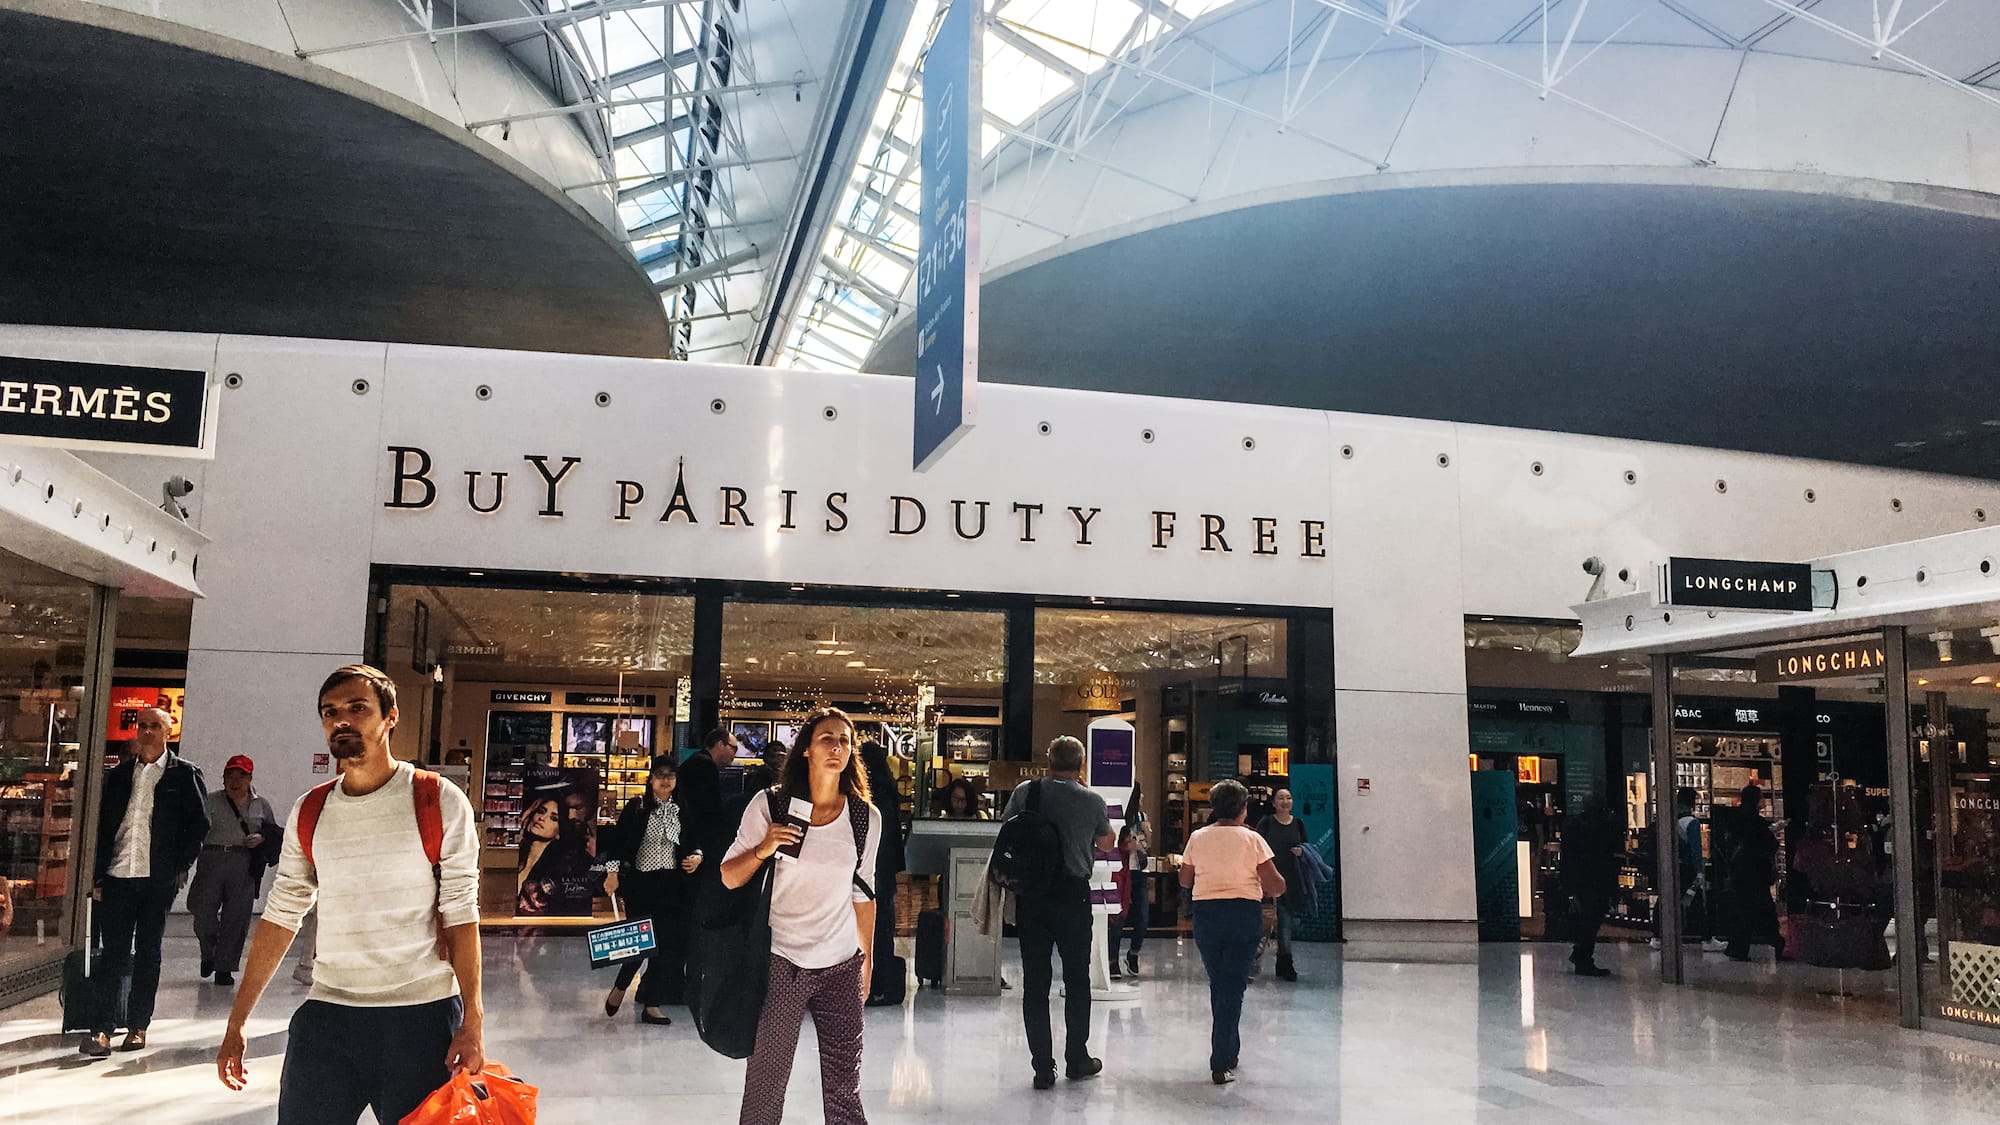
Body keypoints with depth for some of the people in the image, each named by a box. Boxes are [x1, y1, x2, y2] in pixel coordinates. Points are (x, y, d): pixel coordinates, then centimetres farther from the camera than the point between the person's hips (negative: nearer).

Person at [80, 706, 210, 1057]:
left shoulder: (185, 774, 2)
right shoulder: (119, 775, 12)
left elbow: (199, 824, 1)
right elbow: (103, 827, 12)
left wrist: (180, 867, -4)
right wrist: (98, 876, 6)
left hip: (158, 880, -2)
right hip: (117, 877, 2)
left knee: (148, 954, 6)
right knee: (113, 953, -1)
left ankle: (138, 1028, 14)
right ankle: (102, 1030, -1)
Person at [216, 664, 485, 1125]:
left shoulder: (439, 803, -6)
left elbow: (461, 917, -7)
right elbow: (280, 918, 10)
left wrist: (472, 1023, -13)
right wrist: (236, 1023, 8)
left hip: (421, 1017, -3)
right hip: (327, 1016, 3)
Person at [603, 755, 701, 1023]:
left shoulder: (682, 811, 7)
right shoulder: (636, 807, -4)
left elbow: (694, 843, 16)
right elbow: (618, 840, -6)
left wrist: (698, 857, -4)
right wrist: (613, 872, -13)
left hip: (671, 885, 3)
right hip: (640, 882, -3)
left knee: (666, 945, 3)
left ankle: (651, 1005, 12)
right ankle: (619, 988, 25)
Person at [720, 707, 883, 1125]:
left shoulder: (866, 817, 1)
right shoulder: (769, 807, -6)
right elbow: (727, 878, -2)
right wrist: (763, 849, -20)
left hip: (842, 967, 2)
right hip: (781, 963, -2)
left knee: (844, 1091, 6)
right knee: (765, 1085, 2)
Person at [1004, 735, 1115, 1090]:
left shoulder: (1024, 792, -1)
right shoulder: (1092, 801, -3)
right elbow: (1106, 842, 15)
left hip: (1030, 895, 1)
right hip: (1073, 895, -1)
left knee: (1035, 982, 5)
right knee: (1077, 980, 13)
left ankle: (1043, 1067, 6)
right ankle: (1077, 1059, 22)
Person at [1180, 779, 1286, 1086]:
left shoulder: (1197, 838, 1)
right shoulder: (1252, 839, -7)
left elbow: (1185, 880, 9)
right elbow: (1275, 885, -9)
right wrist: (1275, 888, 13)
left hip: (1205, 913, 3)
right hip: (1243, 914, -3)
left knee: (1218, 983, 19)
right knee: (1233, 986, 0)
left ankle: (1229, 1052, 30)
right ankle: (1221, 1064, -4)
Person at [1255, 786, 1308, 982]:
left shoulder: (1298, 824, 8)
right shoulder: (1266, 823, -3)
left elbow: (1305, 846, 17)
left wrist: (1301, 851, -5)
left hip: (1292, 877, 4)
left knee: (1293, 918, 9)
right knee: (1284, 918, -9)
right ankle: (1286, 964, -4)